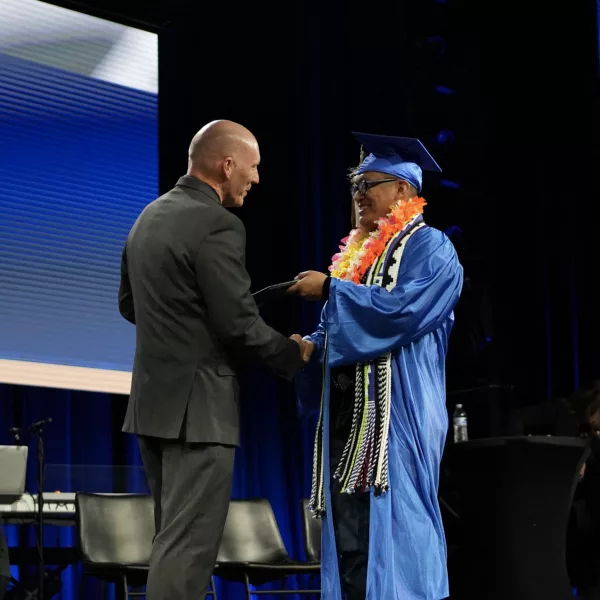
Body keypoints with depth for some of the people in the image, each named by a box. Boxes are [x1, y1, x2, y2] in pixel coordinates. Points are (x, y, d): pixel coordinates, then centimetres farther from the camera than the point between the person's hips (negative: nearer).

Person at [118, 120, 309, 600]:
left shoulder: (150, 216, 11)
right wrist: (293, 352, -1)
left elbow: (129, 304, 20)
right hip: (197, 404, -9)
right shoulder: (217, 225, -16)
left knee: (173, 536, 17)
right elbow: (239, 324, -17)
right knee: (189, 544, -6)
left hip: (153, 398, 9)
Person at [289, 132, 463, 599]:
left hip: (396, 414, -8)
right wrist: (313, 345, 4)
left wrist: (330, 289, -13)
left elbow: (404, 309, -18)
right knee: (349, 537, 2)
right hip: (349, 412, 8)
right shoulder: (359, 252, 21)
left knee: (394, 528, -11)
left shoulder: (428, 247, -3)